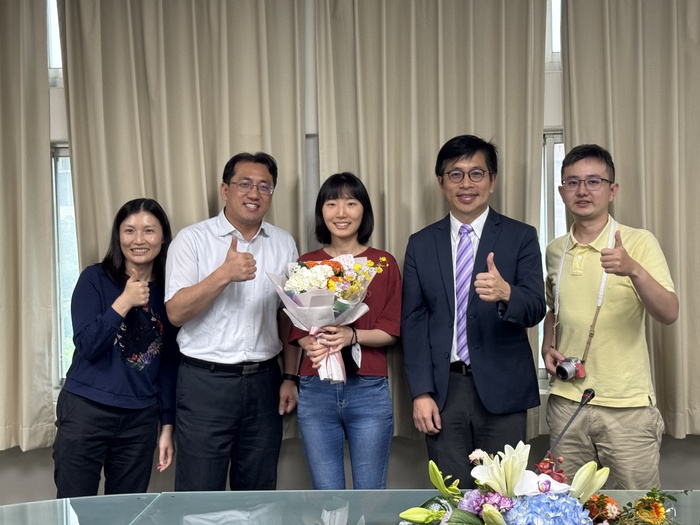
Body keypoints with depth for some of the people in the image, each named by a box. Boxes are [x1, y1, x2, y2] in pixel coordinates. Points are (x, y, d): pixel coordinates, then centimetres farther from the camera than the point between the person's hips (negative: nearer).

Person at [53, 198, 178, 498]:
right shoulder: (95, 279, -4)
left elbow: (169, 363, 8)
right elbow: (87, 346, -11)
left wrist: (167, 425, 8)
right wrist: (124, 302, -21)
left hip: (141, 419, 3)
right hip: (86, 411, -3)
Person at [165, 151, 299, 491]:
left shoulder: (284, 244, 8)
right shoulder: (192, 240, -4)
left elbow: (288, 315, 12)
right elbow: (176, 313, -12)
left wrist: (290, 377, 7)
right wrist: (225, 274, -24)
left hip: (264, 381, 4)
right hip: (206, 382, -3)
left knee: (258, 493, 14)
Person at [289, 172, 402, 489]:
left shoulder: (384, 263, 3)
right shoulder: (306, 264, 7)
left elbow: (392, 330, -1)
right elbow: (296, 328, 6)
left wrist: (352, 336, -19)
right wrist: (312, 344, -16)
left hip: (369, 391, -1)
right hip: (315, 392, 1)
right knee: (326, 497, 8)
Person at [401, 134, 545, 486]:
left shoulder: (520, 237, 2)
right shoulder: (421, 245, 8)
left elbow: (535, 308, -8)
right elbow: (413, 322, 5)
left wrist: (505, 294, -31)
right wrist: (421, 392, -3)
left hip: (501, 389, -1)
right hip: (443, 390, 2)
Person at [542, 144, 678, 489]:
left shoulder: (639, 242, -6)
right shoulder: (555, 251, 8)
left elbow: (669, 315, -16)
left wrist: (634, 270, -31)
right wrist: (547, 348, 6)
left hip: (627, 407, -4)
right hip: (566, 401, 4)